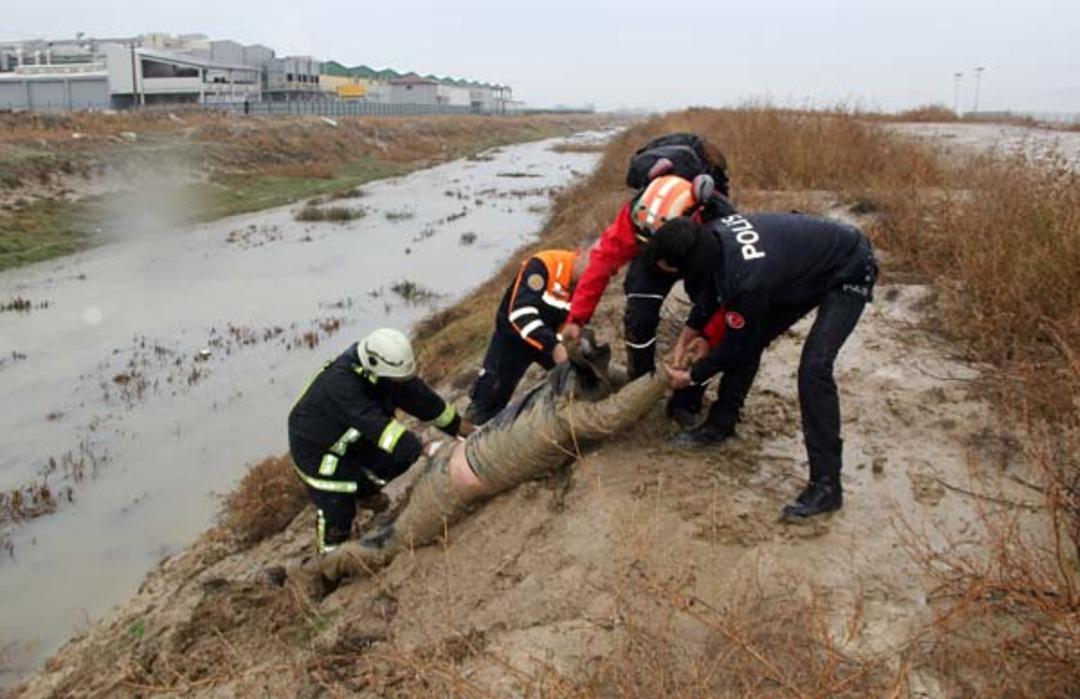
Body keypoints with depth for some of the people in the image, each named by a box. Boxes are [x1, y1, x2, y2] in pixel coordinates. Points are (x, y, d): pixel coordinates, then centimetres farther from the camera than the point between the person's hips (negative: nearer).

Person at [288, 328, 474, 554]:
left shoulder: (387, 366, -16)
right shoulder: (341, 383, -39)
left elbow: (419, 396, -7)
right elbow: (375, 425, -44)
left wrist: (456, 424, -3)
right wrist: (419, 448, -47)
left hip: (352, 437, 7)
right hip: (315, 448, -7)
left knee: (398, 458, 0)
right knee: (338, 507, -8)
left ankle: (364, 492, 28)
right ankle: (329, 549, 21)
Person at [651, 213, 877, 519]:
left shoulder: (746, 280, -38)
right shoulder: (713, 236, -17)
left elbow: (735, 346, -20)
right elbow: (712, 288, 6)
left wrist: (691, 377, -4)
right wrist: (684, 340, 8)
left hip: (849, 272, -9)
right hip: (807, 261, 9)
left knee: (814, 368, -22)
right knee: (749, 337, 8)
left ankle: (826, 485, -15)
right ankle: (721, 423, 26)